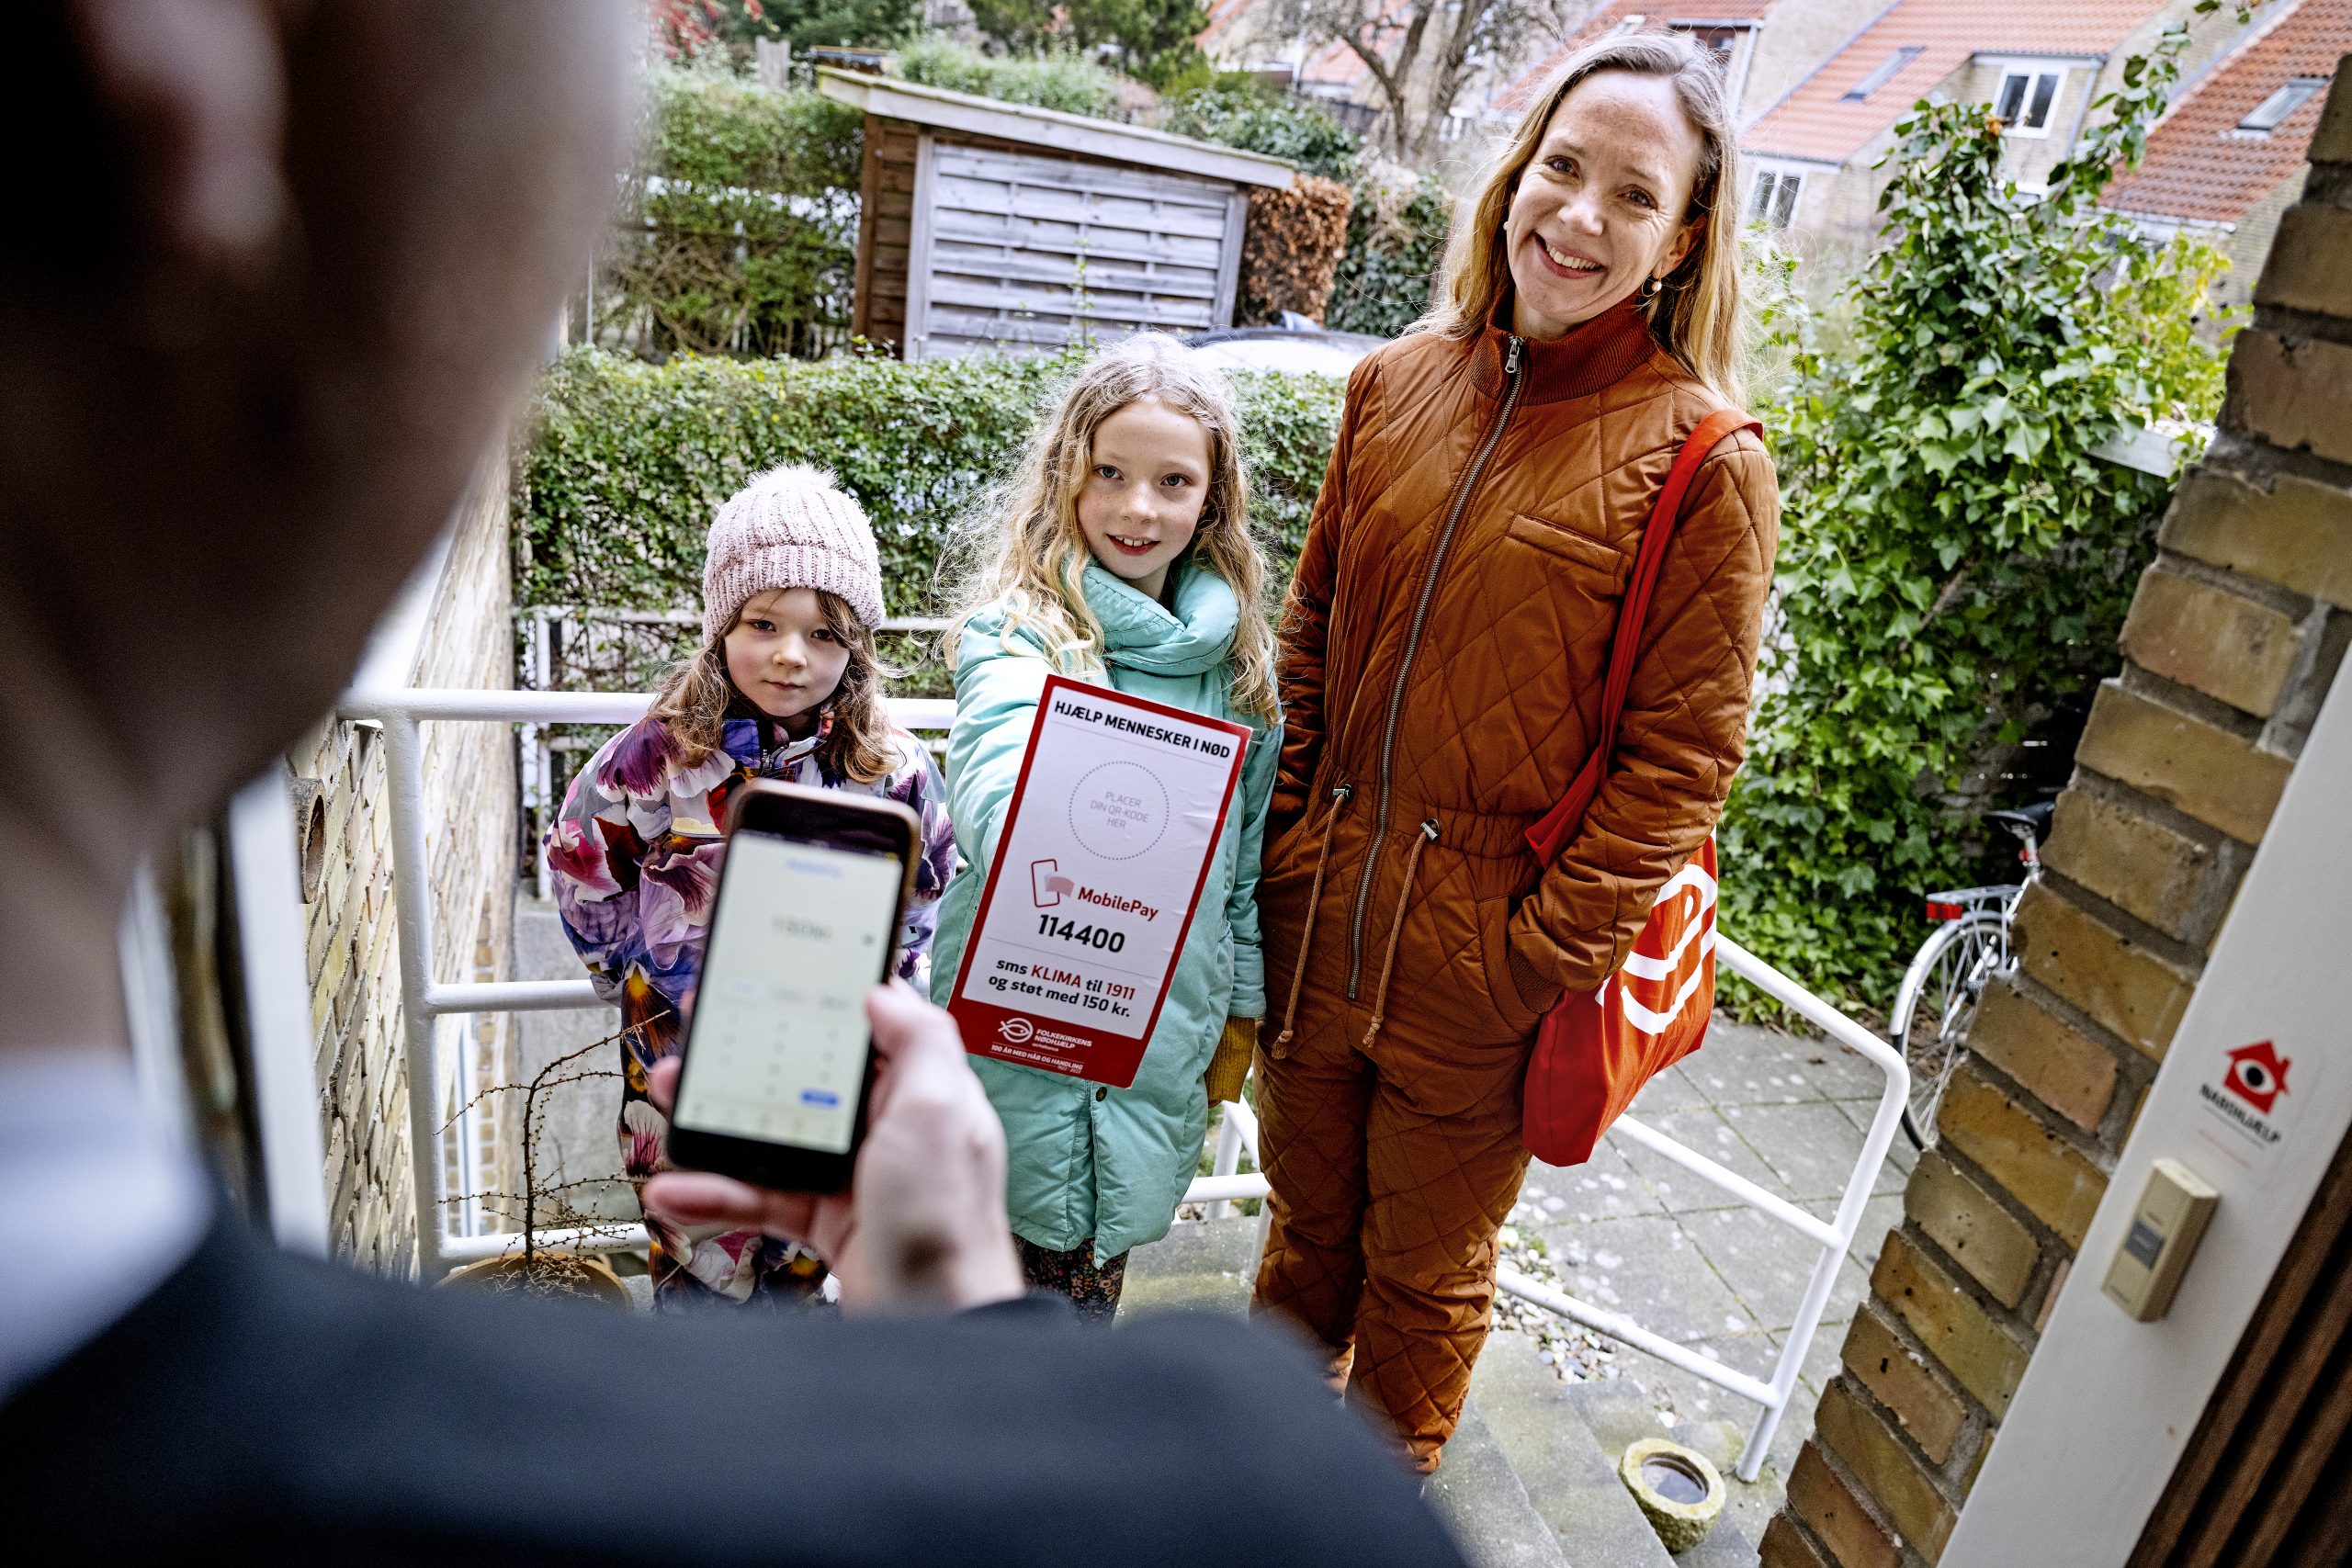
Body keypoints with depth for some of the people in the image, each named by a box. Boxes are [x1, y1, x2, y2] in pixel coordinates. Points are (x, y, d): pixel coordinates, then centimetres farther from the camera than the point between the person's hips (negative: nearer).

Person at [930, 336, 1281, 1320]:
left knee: (1090, 1284, 17)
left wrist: (1240, 1017, 15)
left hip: (1159, 1044, 4)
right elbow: (997, 795, -30)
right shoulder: (1020, 627, -11)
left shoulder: (1238, 656, 5)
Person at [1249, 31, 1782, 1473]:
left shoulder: (1707, 468, -12)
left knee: (1426, 1268, 19)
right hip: (1319, 919, 4)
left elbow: (1679, 760, -12)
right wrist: (1283, 850, 4)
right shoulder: (1401, 384, 2)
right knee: (1307, 1210, 25)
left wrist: (1541, 953, -14)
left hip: (1482, 972, -4)